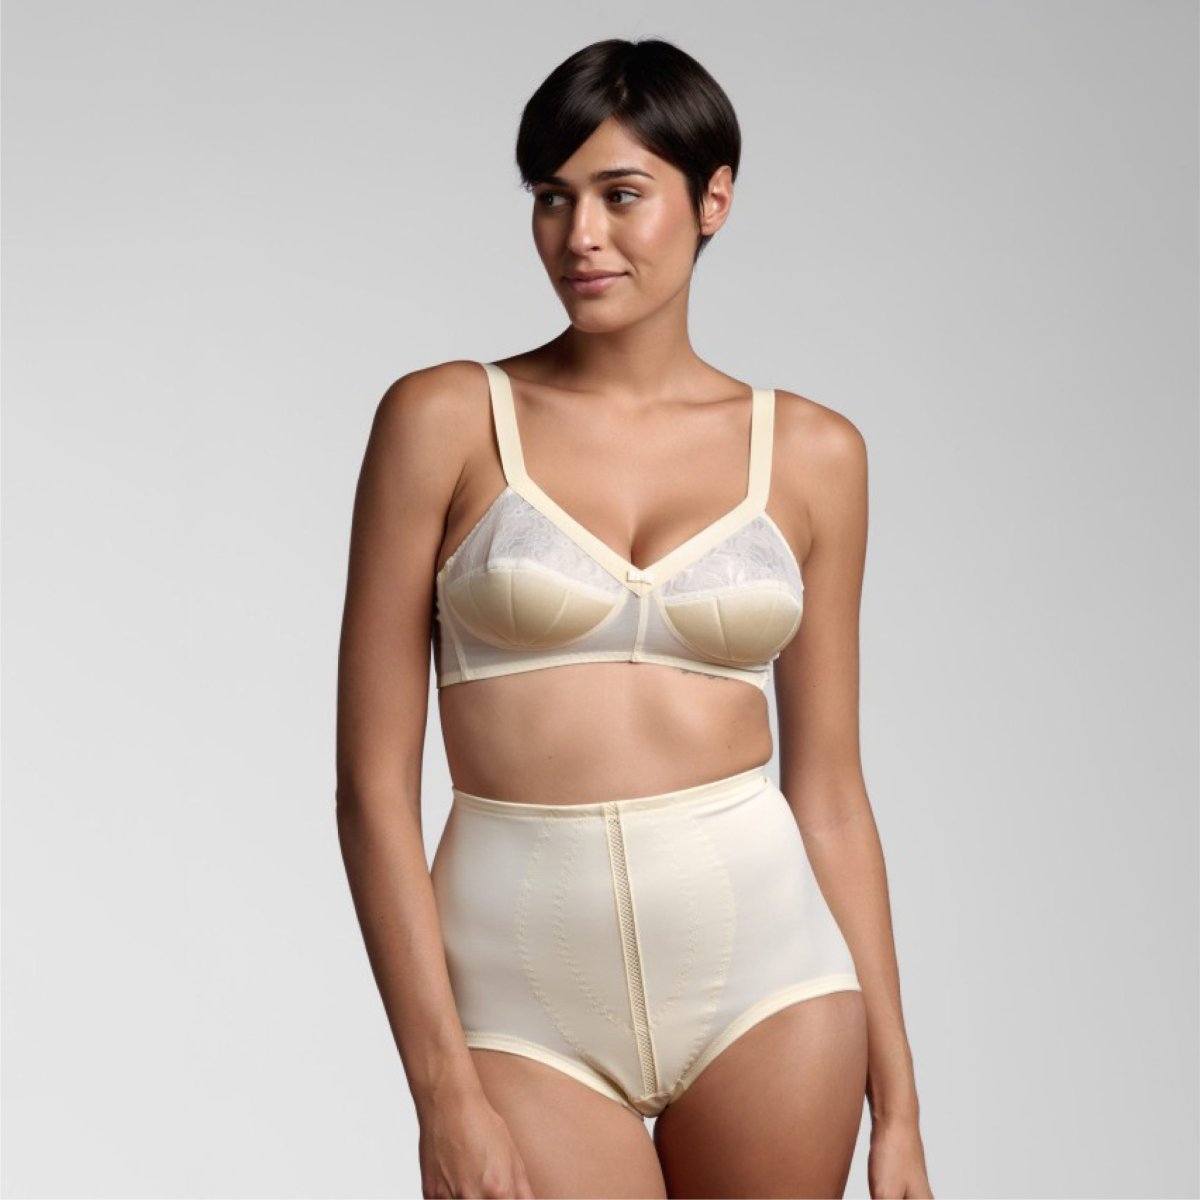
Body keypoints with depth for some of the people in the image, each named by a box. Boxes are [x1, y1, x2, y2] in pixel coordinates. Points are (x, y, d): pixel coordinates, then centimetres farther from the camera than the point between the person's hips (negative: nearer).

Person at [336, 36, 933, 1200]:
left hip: (765, 968, 2)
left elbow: (828, 792, 8)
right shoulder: (445, 418, -2)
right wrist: (445, 1096, -9)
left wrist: (897, 1105, 7)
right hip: (527, 984, -2)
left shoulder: (811, 451, 4)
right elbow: (373, 782, -4)